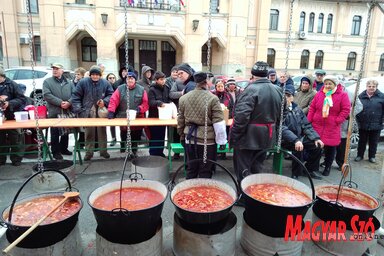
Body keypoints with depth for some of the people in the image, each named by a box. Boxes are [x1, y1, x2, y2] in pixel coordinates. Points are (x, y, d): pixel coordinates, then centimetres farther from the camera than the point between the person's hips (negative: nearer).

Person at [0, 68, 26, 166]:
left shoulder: (11, 84, -4)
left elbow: (22, 99, -8)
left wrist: (9, 103, -20)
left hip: (12, 116, -4)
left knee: (15, 139, 5)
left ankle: (16, 159, 15)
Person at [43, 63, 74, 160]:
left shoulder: (69, 82, 11)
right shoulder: (47, 81, 2)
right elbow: (47, 95, -10)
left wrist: (69, 102, -15)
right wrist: (60, 102, -19)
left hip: (67, 111, 3)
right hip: (54, 112, -3)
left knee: (66, 131, 13)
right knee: (55, 133, 3)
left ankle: (64, 149, 28)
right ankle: (56, 152, 13)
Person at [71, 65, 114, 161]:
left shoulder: (105, 83, 2)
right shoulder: (83, 82, -1)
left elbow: (111, 94, 7)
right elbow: (76, 96, -1)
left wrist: (104, 101, -11)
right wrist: (78, 109, -9)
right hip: (88, 112, -1)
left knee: (102, 131, 8)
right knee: (89, 132, 4)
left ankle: (103, 150, 21)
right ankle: (89, 152, 15)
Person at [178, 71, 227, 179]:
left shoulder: (183, 98, 2)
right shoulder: (212, 98, -12)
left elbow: (180, 120, 9)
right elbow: (218, 123, -12)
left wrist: (182, 136, 21)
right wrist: (221, 140, -3)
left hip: (190, 138, 5)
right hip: (207, 139, -4)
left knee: (191, 168, 16)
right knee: (205, 171, 8)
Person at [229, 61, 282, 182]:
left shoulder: (251, 89, -18)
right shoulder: (277, 90, 7)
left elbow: (241, 116, -26)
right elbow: (280, 114, 16)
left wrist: (234, 136, -18)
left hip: (248, 137, -8)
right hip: (265, 137, 8)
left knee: (243, 171, 6)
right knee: (257, 169, 21)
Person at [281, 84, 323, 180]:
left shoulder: (296, 108, 8)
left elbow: (306, 125, 11)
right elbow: (282, 129, -24)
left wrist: (316, 138, -1)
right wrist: (295, 140, -37)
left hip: (299, 137, 7)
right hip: (284, 140, -7)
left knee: (317, 145, -6)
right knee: (298, 148, -32)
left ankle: (310, 169, 14)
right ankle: (296, 174, -13)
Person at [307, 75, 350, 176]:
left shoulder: (342, 95, -2)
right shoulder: (319, 94, 6)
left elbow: (346, 110, -4)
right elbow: (312, 108, 7)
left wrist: (337, 121, -12)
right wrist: (309, 121, -1)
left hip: (332, 128, -2)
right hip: (316, 126, 2)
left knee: (330, 148, 7)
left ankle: (327, 168, 23)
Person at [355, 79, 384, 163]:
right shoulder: (361, 96, 0)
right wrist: (358, 119, 0)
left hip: (376, 125, -1)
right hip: (363, 124, 1)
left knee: (373, 142, 12)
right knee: (362, 141, 12)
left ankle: (372, 156, 26)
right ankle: (360, 155, 25)